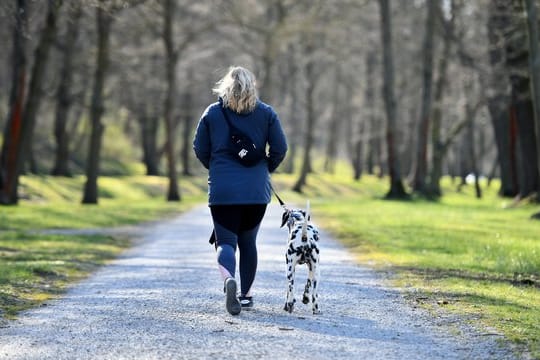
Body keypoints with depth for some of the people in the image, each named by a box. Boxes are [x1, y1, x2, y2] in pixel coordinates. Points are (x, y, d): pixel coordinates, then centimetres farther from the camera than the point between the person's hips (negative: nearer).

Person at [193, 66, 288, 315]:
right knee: (248, 241, 17)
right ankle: (246, 295, 20)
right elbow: (280, 148, 1)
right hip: (257, 191, 1)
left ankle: (228, 279, -30)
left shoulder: (212, 112, 2)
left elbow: (200, 149, 5)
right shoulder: (266, 113, 2)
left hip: (222, 191, -1)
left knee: (226, 241, 0)